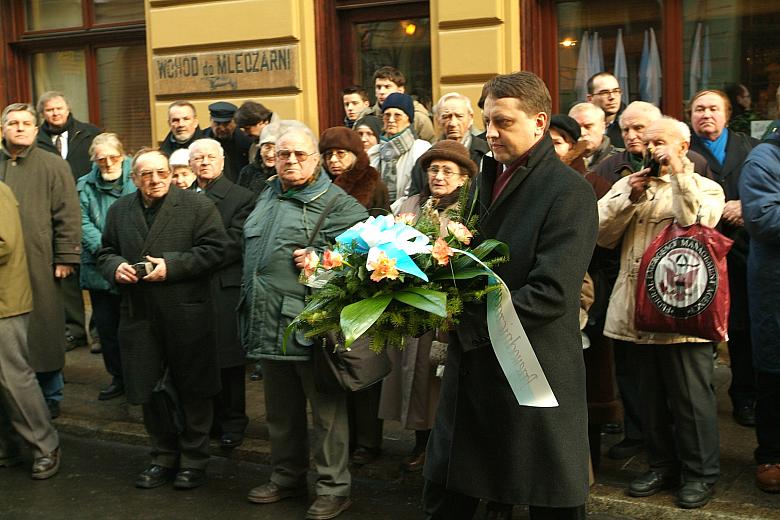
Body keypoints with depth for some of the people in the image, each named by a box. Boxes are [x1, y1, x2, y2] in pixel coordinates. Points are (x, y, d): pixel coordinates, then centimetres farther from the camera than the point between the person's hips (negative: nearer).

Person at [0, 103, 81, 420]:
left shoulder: (54, 166, 2)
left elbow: (68, 216, -3)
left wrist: (66, 258, -9)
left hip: (40, 264, -3)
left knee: (45, 332, 4)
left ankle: (49, 397, 18)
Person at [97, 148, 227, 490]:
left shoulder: (198, 206, -3)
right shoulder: (119, 211, 11)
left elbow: (214, 249, -9)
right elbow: (105, 253, 17)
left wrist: (172, 265, -17)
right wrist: (115, 267, -6)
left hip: (186, 316, -4)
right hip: (139, 316, 4)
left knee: (193, 391, 6)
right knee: (147, 390, 10)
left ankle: (193, 459, 22)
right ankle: (163, 457, 27)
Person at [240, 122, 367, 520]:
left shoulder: (336, 203, -7)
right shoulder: (267, 199, 17)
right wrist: (250, 304, 20)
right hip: (269, 323, 8)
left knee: (326, 409, 1)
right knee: (281, 409, 19)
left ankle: (334, 487, 13)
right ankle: (287, 476, 34)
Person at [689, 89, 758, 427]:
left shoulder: (750, 148, 12)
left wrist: (745, 206, -10)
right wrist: (718, 210, -16)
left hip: (743, 250, 2)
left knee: (744, 327, 7)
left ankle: (744, 398, 20)